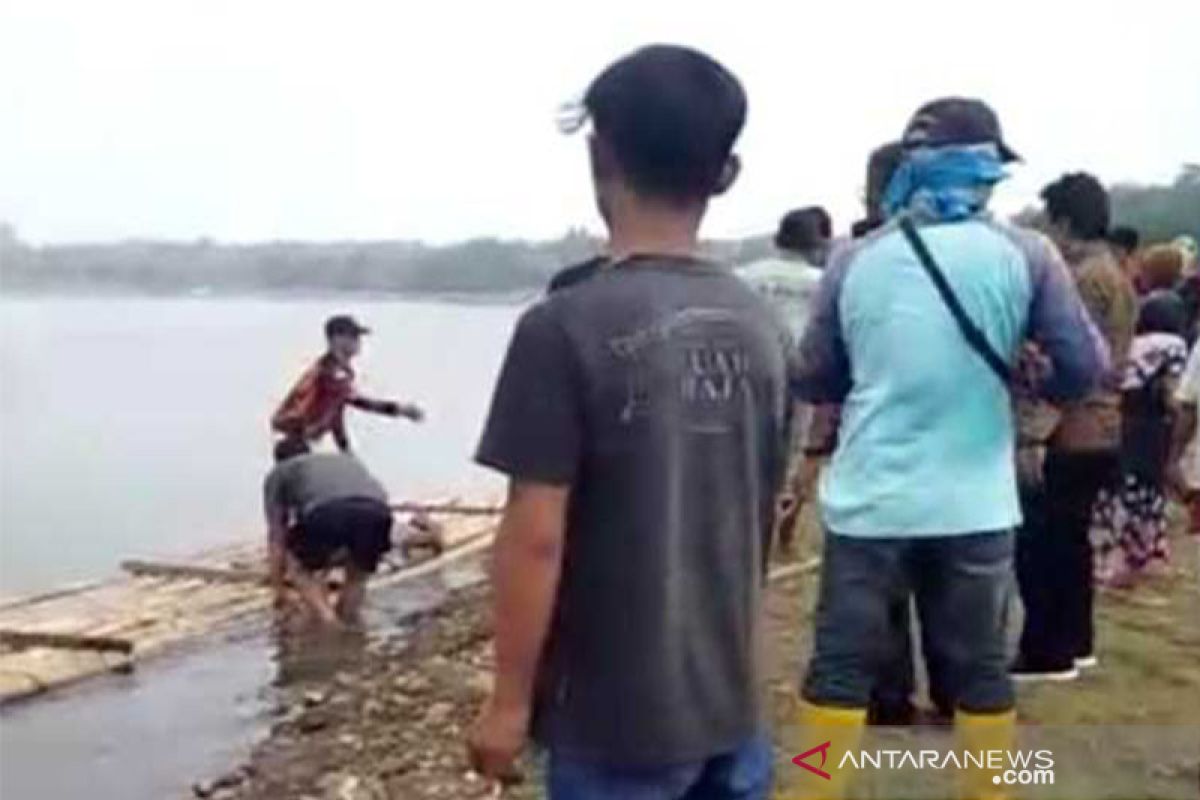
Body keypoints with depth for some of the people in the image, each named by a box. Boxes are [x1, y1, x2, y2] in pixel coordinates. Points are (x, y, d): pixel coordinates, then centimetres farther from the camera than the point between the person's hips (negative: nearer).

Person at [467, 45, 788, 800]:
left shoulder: (566, 327, -18)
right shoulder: (762, 327, 1)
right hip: (732, 700, 6)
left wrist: (510, 700, -7)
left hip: (616, 718, -5)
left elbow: (536, 538, -18)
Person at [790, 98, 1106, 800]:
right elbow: (1086, 369, -4)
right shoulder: (1026, 255, -5)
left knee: (841, 663, 10)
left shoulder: (854, 260, -1)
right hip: (974, 503, 0)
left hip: (870, 499, 1)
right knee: (981, 666, 13)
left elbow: (812, 380, 6)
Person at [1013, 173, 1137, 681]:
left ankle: (1047, 654, 1)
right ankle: (1074, 642, 24)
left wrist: (1034, 435, -22)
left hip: (1070, 437, -10)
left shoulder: (1084, 279, -16)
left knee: (1038, 544, -4)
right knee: (1069, 541, 16)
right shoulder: (1114, 275, 15)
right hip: (1097, 433, 10)